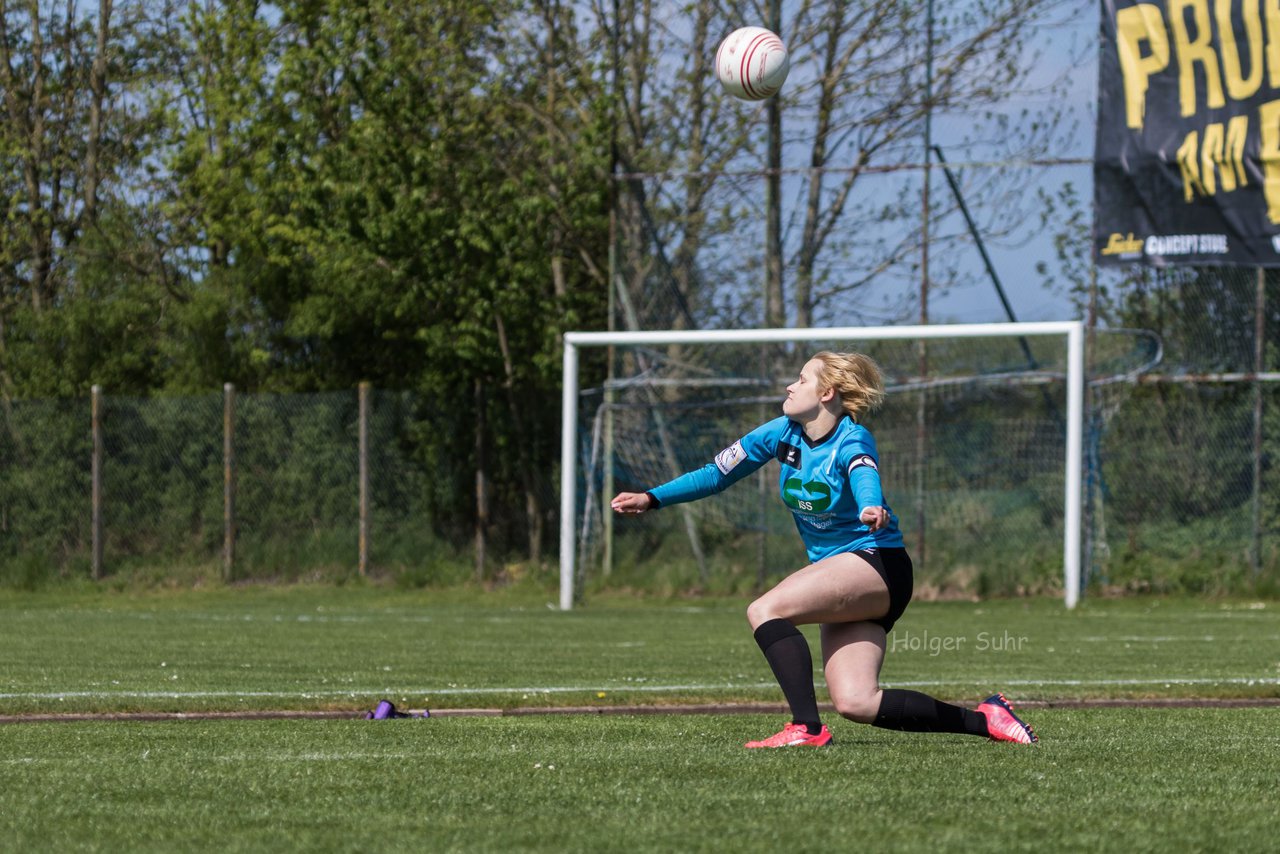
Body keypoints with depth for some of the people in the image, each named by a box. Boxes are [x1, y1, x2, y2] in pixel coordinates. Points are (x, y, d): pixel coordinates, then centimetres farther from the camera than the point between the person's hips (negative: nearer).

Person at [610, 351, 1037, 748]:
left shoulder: (852, 440, -17)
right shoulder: (783, 433, 4)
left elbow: (865, 478, -40)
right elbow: (717, 473, 11)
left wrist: (871, 509, -62)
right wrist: (651, 498, 5)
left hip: (877, 564, -8)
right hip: (838, 571, 8)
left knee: (765, 610, -25)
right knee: (855, 703, -5)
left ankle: (806, 727, -28)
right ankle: (982, 719, 4)